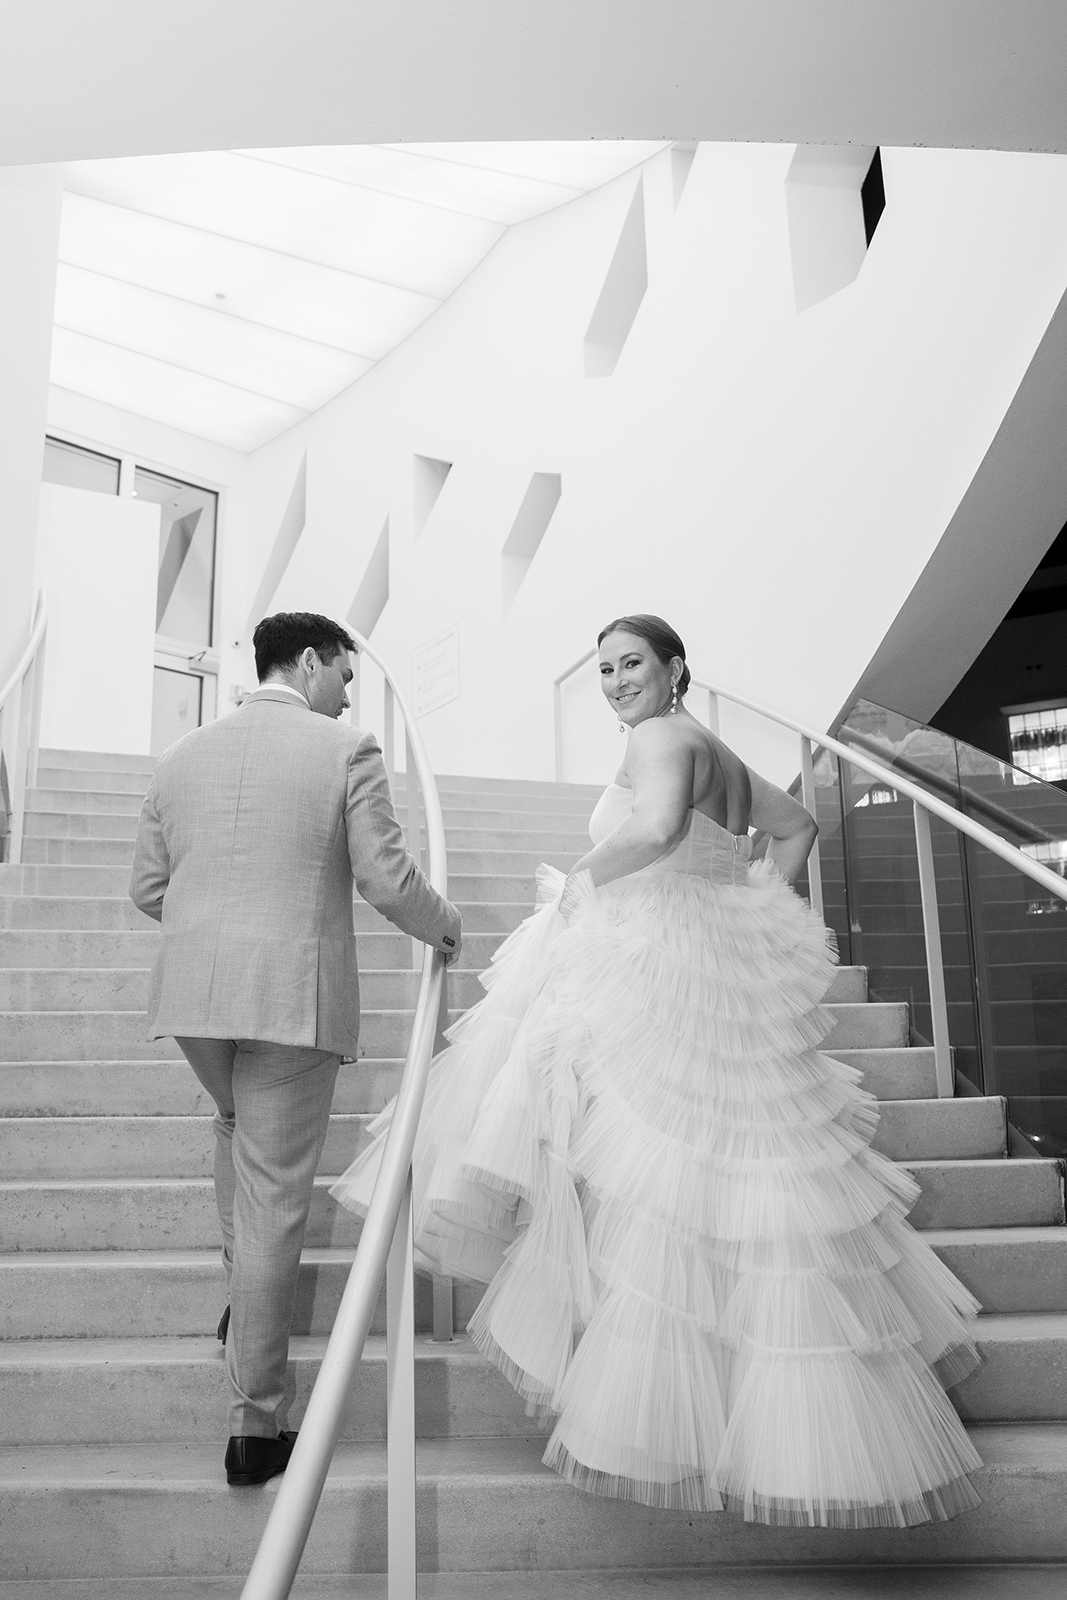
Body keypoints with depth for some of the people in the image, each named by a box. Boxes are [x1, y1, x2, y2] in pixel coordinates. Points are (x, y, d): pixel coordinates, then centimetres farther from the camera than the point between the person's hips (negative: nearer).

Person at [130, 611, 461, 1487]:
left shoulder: (182, 755, 8)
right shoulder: (347, 750, -6)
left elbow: (147, 890, 11)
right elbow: (388, 881, -9)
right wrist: (443, 925, 9)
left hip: (193, 989, 5)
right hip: (293, 994, -5)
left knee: (237, 1128, 32)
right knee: (274, 1191, 3)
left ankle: (245, 1297, 41)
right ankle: (258, 1423, 13)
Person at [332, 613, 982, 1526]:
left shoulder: (663, 736, -10)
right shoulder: (721, 757, 17)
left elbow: (657, 829, -30)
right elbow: (798, 824, 29)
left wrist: (578, 883, -15)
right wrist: (758, 902, 20)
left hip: (664, 983, -9)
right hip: (717, 974, 9)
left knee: (672, 1188, -2)